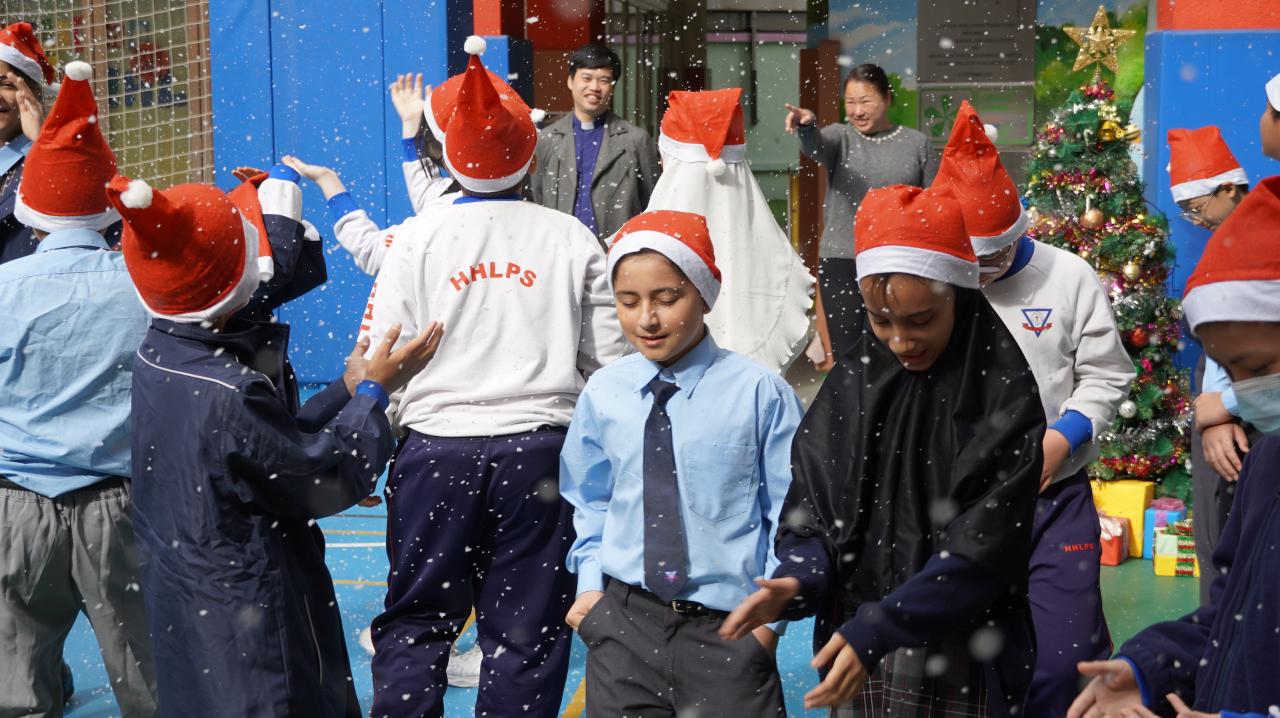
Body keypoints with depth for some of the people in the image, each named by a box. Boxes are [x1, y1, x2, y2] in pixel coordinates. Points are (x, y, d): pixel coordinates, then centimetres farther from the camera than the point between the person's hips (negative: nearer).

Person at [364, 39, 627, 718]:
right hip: (539, 451, 0)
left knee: (416, 620, 11)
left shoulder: (416, 238, -1)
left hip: (435, 447, 0)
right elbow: (610, 356, 2)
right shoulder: (571, 238, 1)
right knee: (524, 628, 8)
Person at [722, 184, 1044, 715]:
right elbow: (810, 509, 3)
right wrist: (796, 581, -18)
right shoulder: (850, 384, 2)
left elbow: (982, 549, -17)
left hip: (960, 662, -4)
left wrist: (877, 631, -24)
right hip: (853, 644, 4)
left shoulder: (1002, 396, -11)